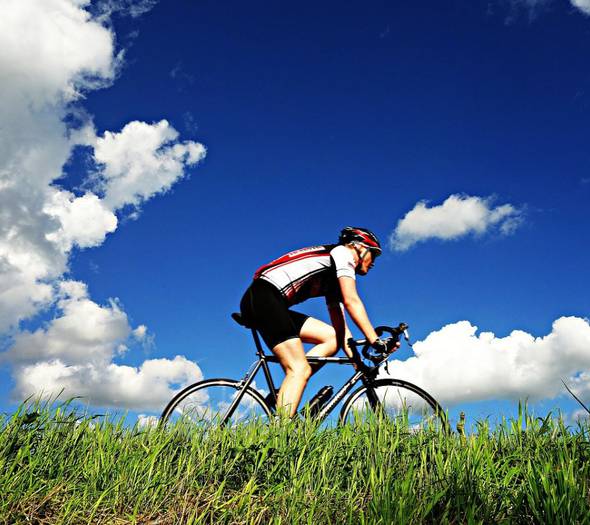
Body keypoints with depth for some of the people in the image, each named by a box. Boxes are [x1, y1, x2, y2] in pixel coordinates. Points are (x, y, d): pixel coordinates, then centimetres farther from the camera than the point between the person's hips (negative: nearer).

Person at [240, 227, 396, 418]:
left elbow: (341, 328, 21)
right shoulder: (342, 252, 2)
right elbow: (351, 301, -11)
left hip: (274, 306, 9)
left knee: (332, 338, 4)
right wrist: (375, 341, -14)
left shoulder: (335, 281, 27)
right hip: (264, 296, -9)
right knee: (300, 370, -16)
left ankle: (281, 397, -2)